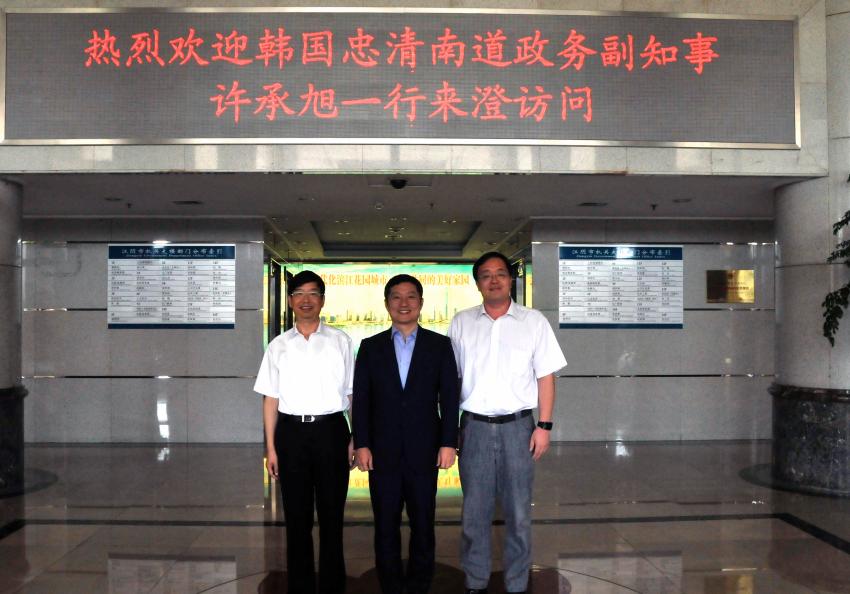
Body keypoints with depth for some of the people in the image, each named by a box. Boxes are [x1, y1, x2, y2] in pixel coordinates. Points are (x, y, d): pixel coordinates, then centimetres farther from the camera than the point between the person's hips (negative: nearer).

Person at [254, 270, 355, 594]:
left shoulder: (340, 340, 2)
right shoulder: (279, 345, 6)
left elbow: (352, 393, 4)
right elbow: (271, 398, 6)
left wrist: (355, 439, 0)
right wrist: (271, 447, 3)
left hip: (331, 430, -1)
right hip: (292, 432, 1)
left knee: (332, 515, 7)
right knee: (297, 517, 10)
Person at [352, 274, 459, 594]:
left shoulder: (440, 345, 5)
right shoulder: (371, 347, 7)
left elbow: (449, 396, 1)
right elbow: (360, 399, 4)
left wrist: (448, 443, -5)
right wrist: (361, 444, -4)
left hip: (424, 450, 0)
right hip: (383, 451, 1)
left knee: (423, 523, 8)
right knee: (386, 525, 8)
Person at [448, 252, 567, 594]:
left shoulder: (533, 321, 2)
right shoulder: (461, 323, 6)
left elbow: (545, 376, 2)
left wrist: (544, 425, -4)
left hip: (518, 426, -1)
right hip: (474, 426, 1)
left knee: (518, 512, 7)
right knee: (474, 511, 9)